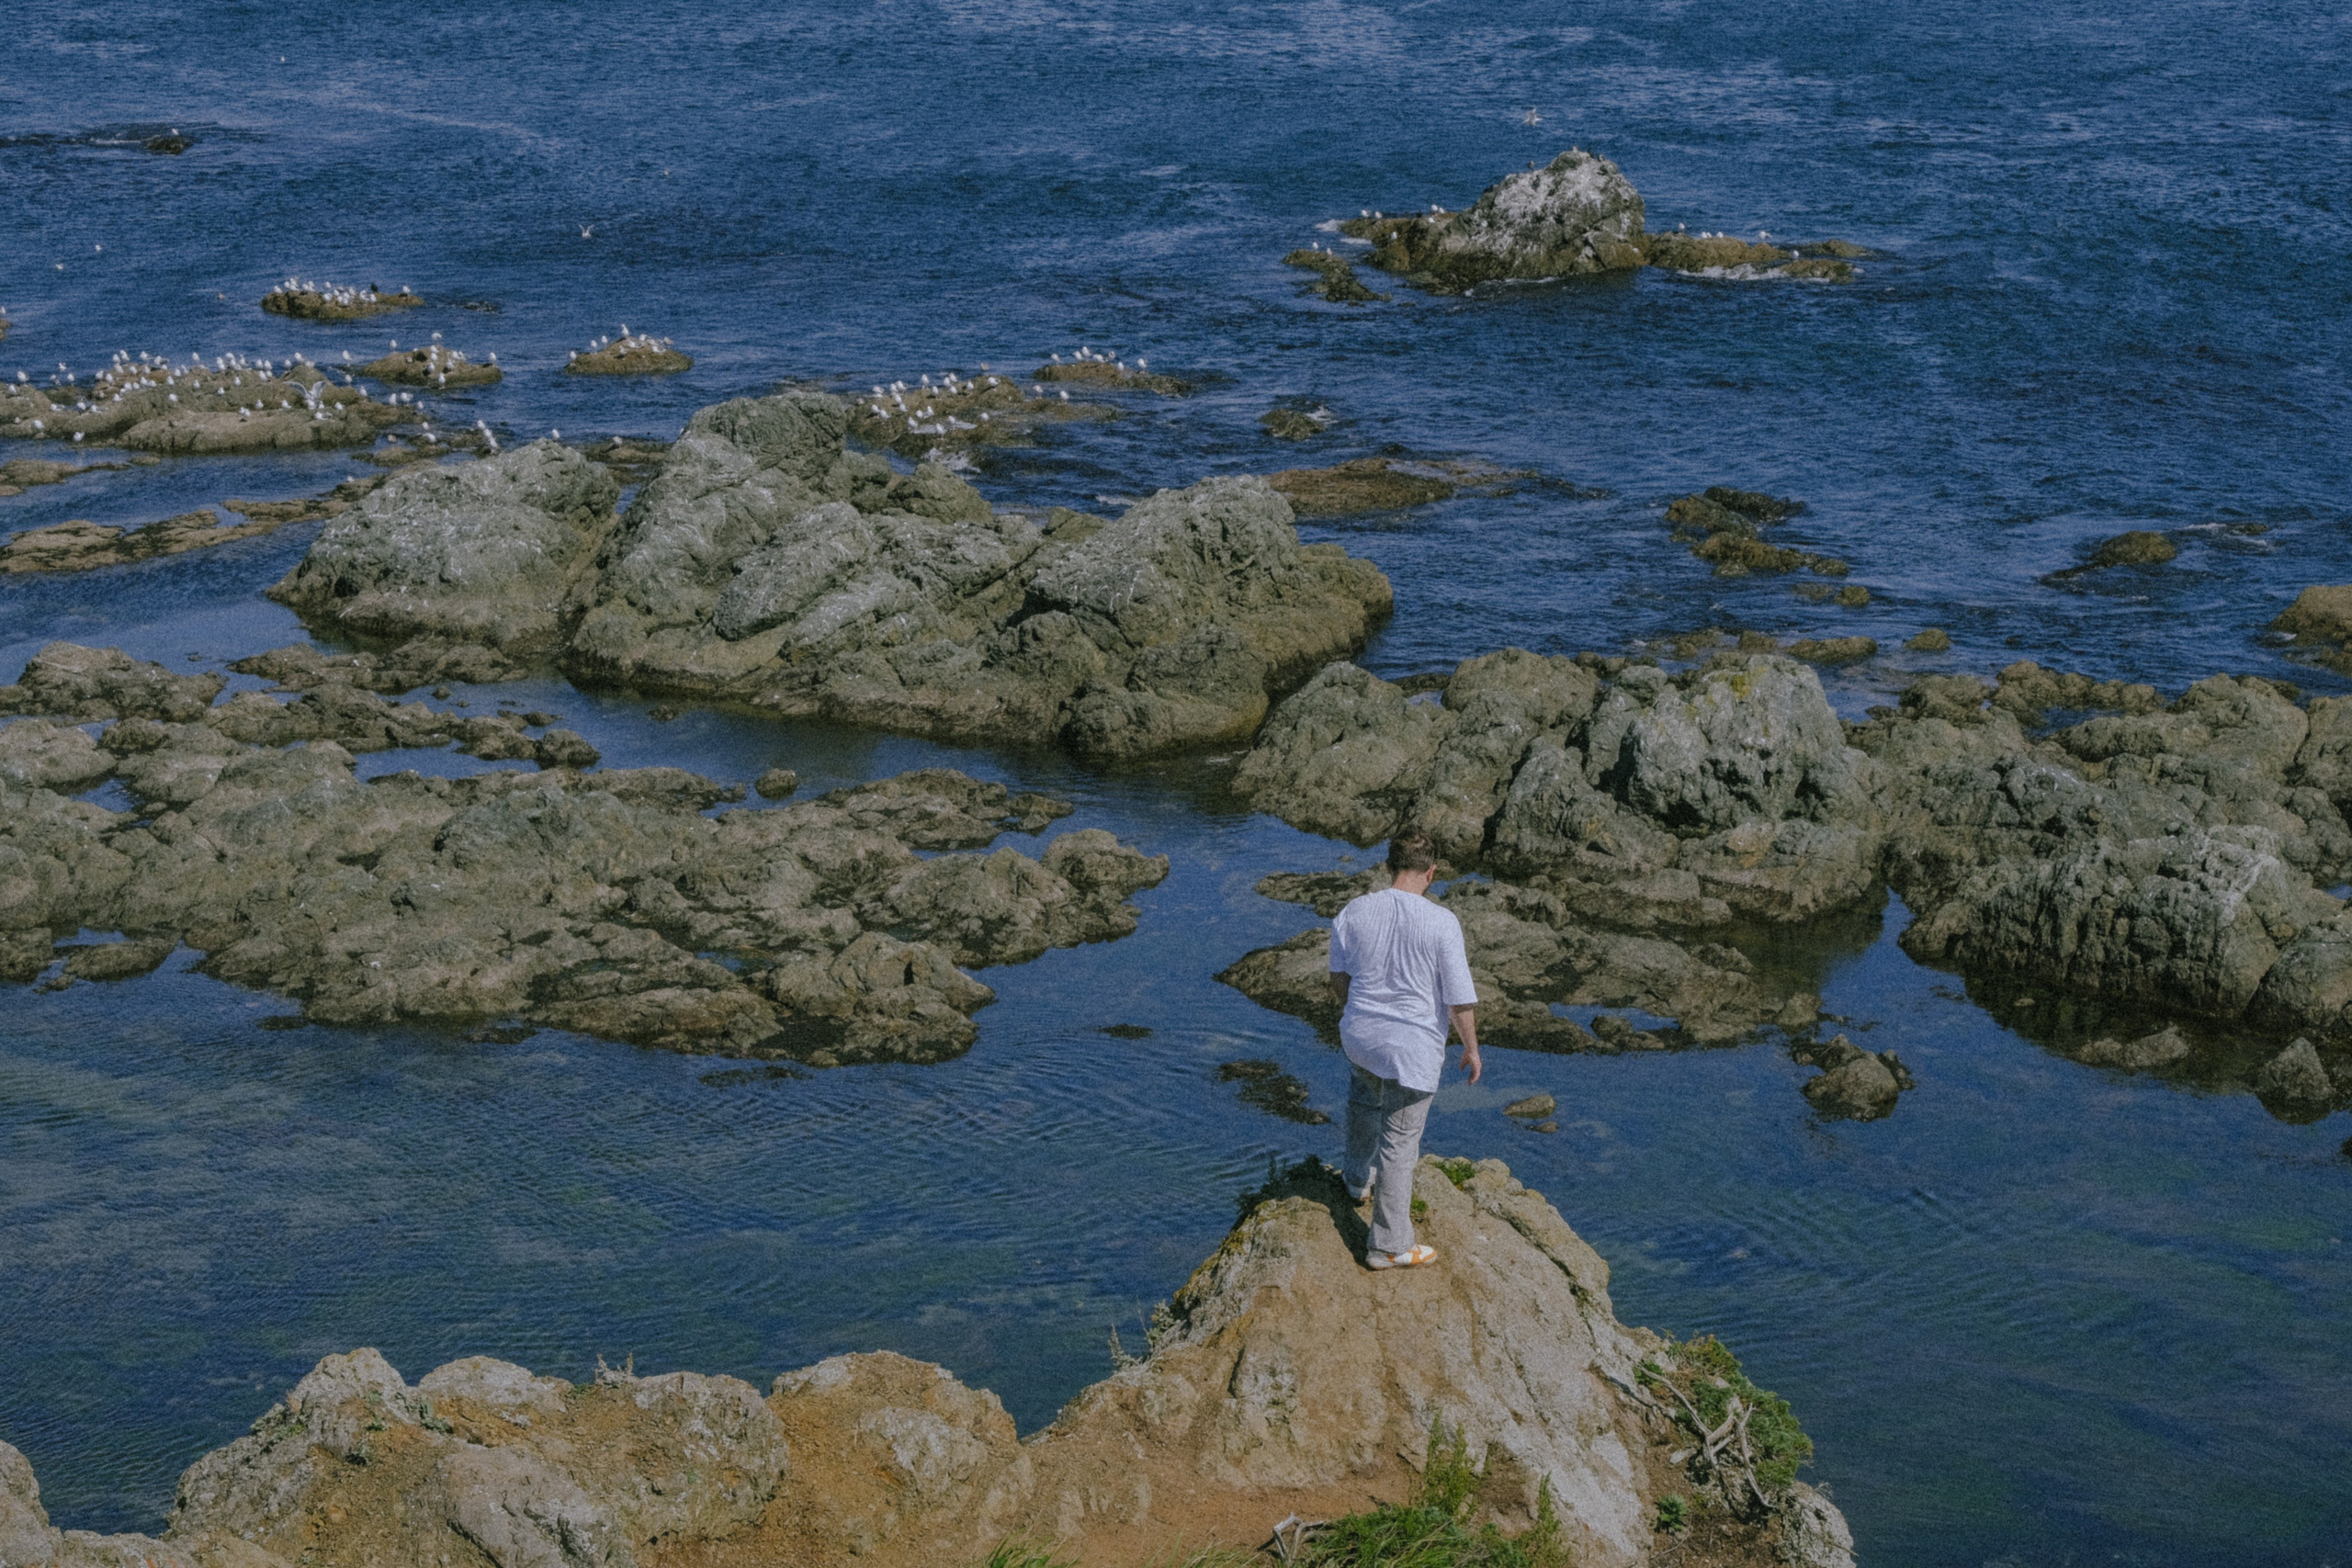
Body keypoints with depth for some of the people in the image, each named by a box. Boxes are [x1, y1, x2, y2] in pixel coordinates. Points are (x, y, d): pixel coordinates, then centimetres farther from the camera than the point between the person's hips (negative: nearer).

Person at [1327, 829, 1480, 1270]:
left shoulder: (1354, 912, -8)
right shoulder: (1441, 923, -19)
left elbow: (1339, 978, 6)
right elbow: (1460, 999, -14)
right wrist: (1471, 1049, 2)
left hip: (1359, 1035, 4)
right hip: (1413, 1049, -4)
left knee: (1364, 1090, 37)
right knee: (1399, 1143, 7)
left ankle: (1359, 1178, 54)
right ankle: (1389, 1246, 16)